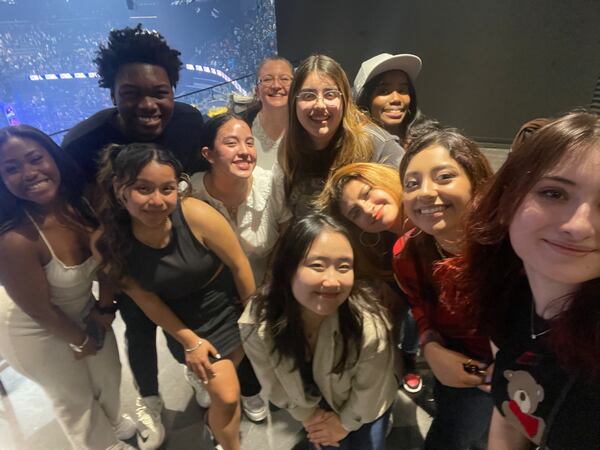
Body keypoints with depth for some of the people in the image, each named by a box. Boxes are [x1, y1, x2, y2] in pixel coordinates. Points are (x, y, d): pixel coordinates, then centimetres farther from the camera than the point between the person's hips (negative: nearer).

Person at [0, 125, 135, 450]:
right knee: (73, 395, 21)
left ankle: (112, 422, 61)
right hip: (35, 329, -5)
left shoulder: (81, 201, -23)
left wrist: (105, 307, -10)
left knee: (109, 373, 26)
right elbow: (41, 311, -24)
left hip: (83, 308, 5)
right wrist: (81, 340, -8)